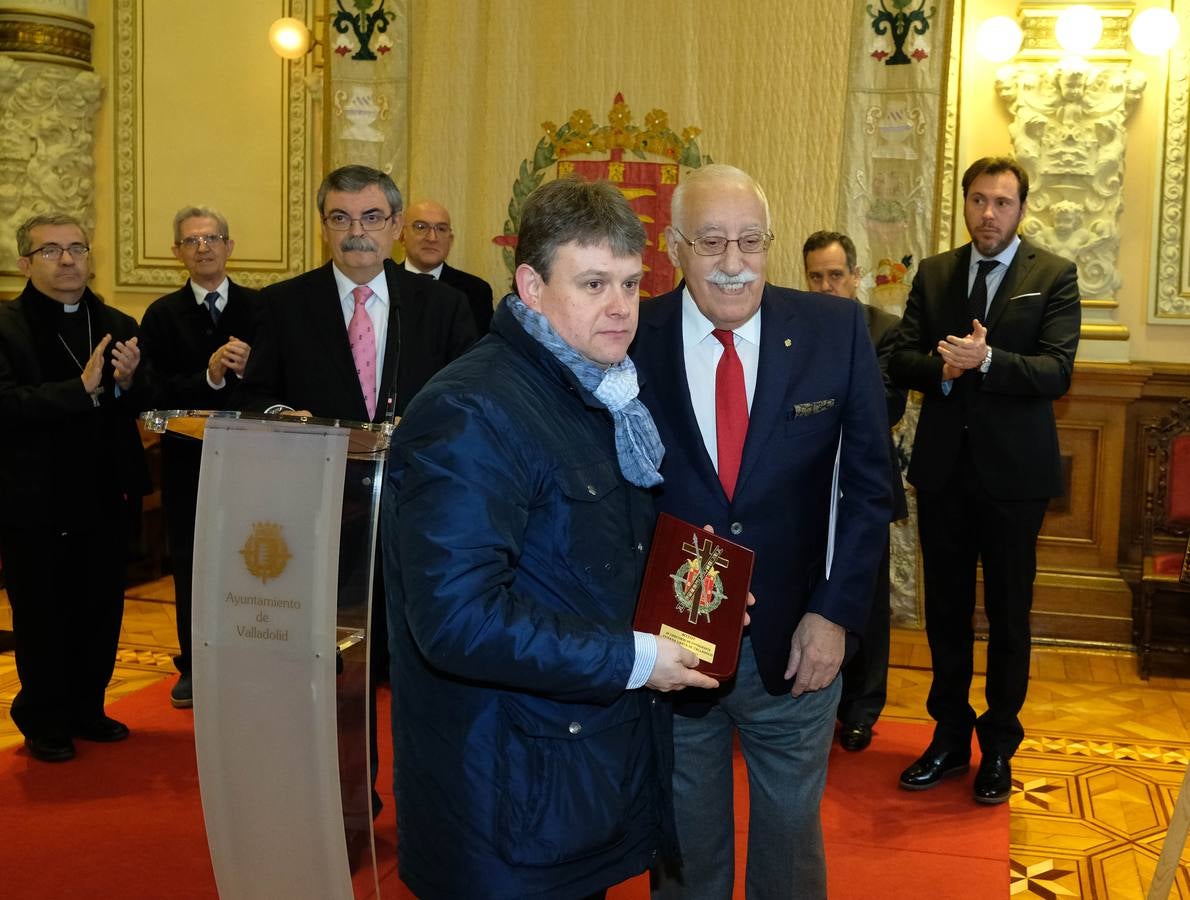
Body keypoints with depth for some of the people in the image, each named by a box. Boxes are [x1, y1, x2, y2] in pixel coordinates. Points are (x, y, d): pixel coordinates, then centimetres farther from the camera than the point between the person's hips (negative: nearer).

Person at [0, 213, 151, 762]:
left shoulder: (119, 328, 7)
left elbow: (140, 408, 3)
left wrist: (126, 382, -19)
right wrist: (83, 388, -27)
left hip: (104, 498, 4)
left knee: (100, 611, 13)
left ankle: (86, 709, 30)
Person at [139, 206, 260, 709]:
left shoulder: (259, 308, 3)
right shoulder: (162, 315, 3)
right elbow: (156, 394, -8)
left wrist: (249, 369, -23)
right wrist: (209, 376, -23)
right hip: (187, 460, 1)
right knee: (189, 564, 10)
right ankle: (193, 666, 24)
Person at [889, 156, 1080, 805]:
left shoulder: (1054, 276, -2)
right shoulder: (932, 274, 8)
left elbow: (1057, 372, -13)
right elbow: (902, 359, 2)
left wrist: (986, 359, -28)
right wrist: (941, 368, -18)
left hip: (1013, 469, -3)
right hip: (943, 466, 3)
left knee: (1009, 612, 8)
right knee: (945, 609, 12)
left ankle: (999, 745, 24)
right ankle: (950, 736, 27)